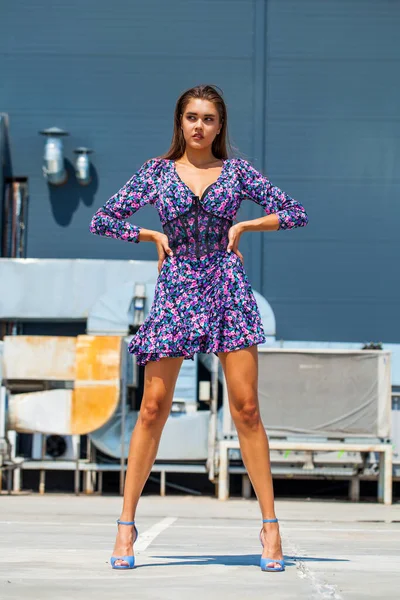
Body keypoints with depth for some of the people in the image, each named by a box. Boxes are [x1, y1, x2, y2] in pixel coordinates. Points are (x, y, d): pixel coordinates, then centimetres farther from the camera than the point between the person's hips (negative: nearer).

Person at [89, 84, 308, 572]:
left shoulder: (237, 171, 6)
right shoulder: (156, 171, 6)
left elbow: (295, 213, 7)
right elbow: (102, 220, 7)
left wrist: (243, 225, -1)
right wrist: (153, 236, 0)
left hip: (227, 289, 0)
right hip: (175, 289, 0)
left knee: (246, 408, -3)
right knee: (153, 408, -2)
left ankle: (270, 524, 2)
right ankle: (126, 523, 5)